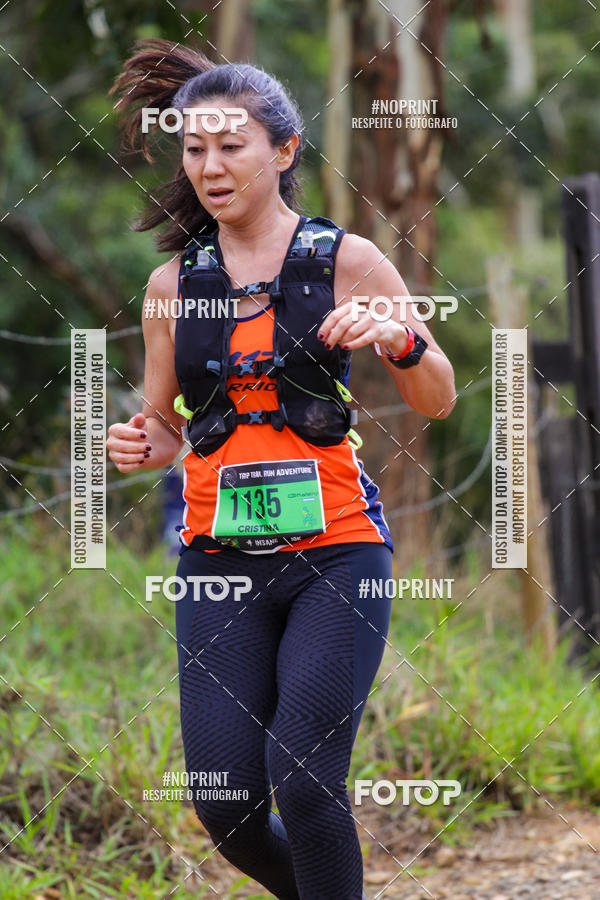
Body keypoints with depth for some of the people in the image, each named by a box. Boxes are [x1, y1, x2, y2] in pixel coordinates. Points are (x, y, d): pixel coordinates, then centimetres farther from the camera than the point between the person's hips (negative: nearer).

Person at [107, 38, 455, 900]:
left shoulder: (348, 262, 1)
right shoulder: (173, 284, 9)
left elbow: (438, 401, 7)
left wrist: (401, 340, -15)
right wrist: (140, 445, -5)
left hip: (336, 549, -3)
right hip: (221, 561, 3)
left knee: (305, 784, -16)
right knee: (226, 808, -3)